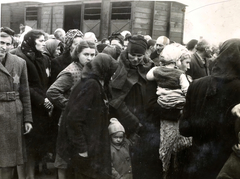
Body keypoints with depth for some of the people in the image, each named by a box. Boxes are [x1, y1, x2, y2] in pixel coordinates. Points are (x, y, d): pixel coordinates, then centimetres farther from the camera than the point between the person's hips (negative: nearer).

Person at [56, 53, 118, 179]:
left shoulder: (95, 84, 10)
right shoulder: (90, 85, -19)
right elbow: (74, 119, -25)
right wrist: (81, 148, -22)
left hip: (92, 147, 9)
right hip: (86, 149, -9)